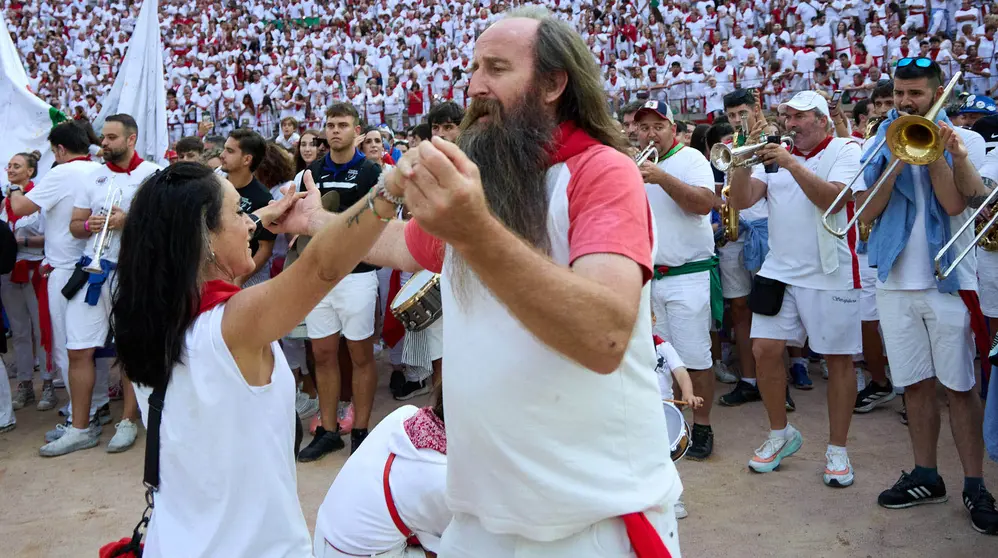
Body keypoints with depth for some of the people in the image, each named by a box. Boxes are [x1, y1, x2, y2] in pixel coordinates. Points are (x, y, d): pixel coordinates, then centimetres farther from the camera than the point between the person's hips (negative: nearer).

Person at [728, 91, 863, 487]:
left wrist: (791, 164, -21)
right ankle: (781, 433, 18)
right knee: (764, 350, -2)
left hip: (831, 273, -4)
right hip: (780, 272, 4)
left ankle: (837, 450, 15)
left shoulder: (845, 150, 0)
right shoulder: (775, 154, 11)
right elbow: (741, 200, 0)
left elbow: (833, 200, -18)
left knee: (838, 359, 2)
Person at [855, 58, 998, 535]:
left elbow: (955, 204, -14)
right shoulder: (879, 145, 8)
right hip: (895, 280, 3)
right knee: (916, 384, 10)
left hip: (949, 279, -3)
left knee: (959, 386, 1)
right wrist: (898, 159, -10)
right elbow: (867, 211, -3)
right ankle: (926, 476, 22)